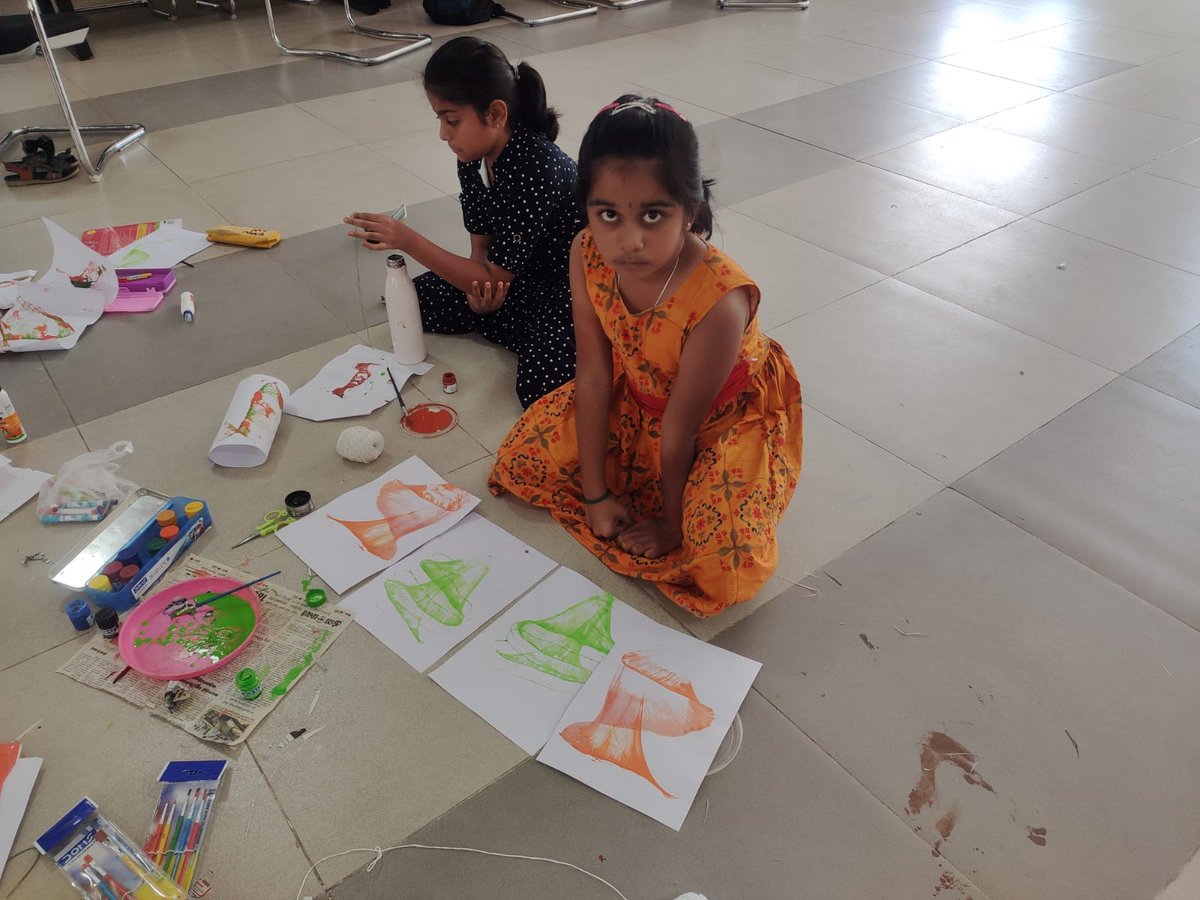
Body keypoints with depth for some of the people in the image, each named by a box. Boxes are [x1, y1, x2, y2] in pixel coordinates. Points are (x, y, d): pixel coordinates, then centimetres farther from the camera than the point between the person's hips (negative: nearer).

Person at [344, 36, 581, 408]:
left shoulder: (535, 170, -31)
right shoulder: (473, 160, -6)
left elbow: (494, 279, -26)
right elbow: (482, 247, 1)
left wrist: (408, 241, -29)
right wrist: (481, 295, -23)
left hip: (573, 288, -8)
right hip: (514, 276, 9)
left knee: (539, 388, -28)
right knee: (421, 299, 3)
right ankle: (537, 338, 4)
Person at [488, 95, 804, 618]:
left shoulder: (718, 301, -38)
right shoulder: (587, 257, -23)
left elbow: (679, 430, -28)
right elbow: (594, 376, -15)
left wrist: (670, 524, -12)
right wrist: (595, 494, -10)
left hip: (728, 417, -5)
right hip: (638, 399, 5)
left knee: (725, 561, -22)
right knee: (522, 457, 1)